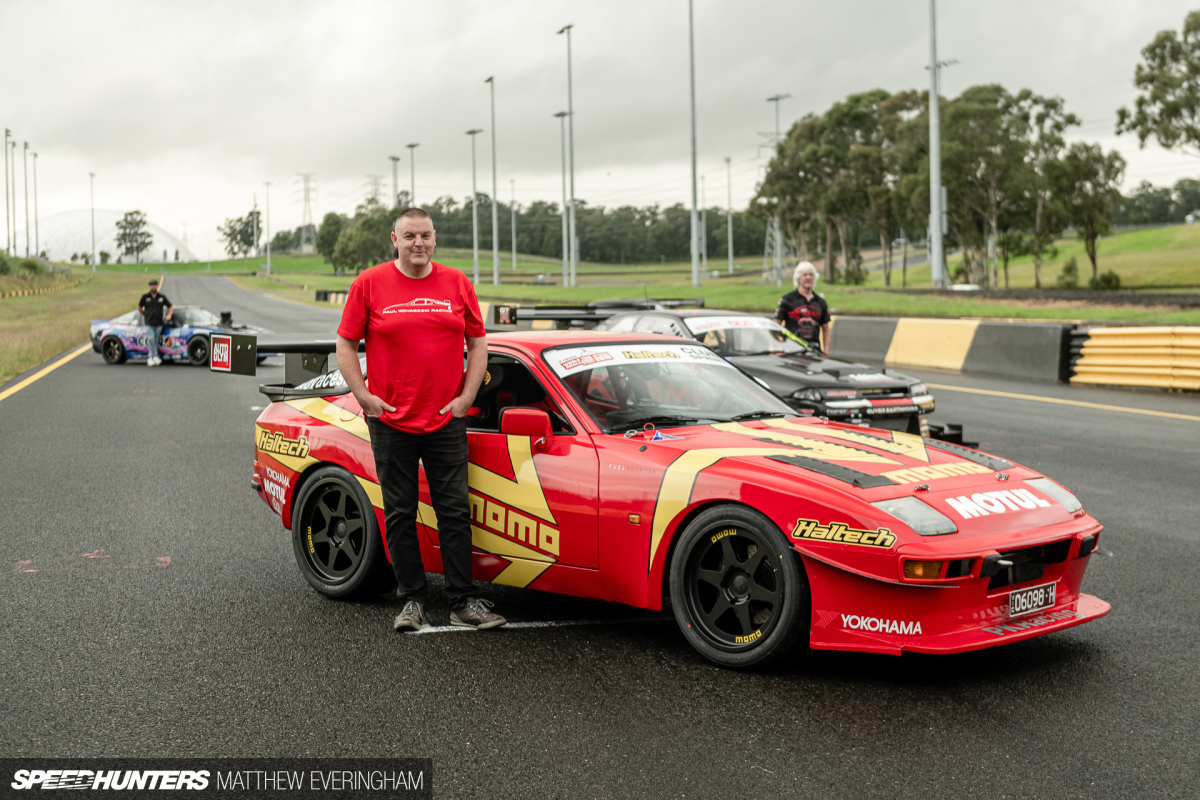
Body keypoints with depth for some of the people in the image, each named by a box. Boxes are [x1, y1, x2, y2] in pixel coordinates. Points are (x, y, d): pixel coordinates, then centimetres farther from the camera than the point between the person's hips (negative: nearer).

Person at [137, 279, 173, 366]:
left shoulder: (162, 297, 8)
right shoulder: (145, 297, 5)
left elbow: (171, 306, 14)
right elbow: (139, 307, 18)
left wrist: (169, 315, -2)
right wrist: (145, 315, 13)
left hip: (159, 323, 2)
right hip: (149, 323, -2)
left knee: (156, 342, 2)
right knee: (151, 340, -15)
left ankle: (150, 359, 9)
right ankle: (155, 357, -18)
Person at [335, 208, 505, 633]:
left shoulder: (457, 284, 5)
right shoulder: (370, 284, 0)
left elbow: (477, 343, 10)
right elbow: (346, 346, 3)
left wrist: (466, 396, 0)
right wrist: (364, 397, -6)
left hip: (446, 422, 1)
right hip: (391, 421, -1)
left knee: (455, 511, 2)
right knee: (400, 514, 6)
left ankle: (463, 601, 9)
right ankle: (412, 600, 17)